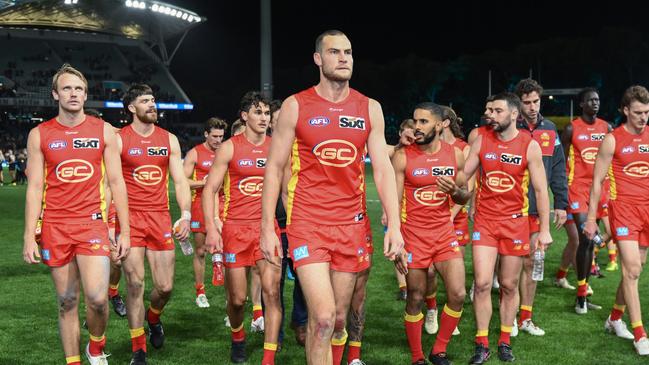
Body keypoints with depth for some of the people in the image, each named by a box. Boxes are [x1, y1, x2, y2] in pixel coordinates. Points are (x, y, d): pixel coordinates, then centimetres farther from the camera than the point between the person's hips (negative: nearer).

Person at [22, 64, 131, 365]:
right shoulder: (39, 135, 4)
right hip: (55, 227, 1)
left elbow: (116, 182, 4)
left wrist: (125, 232, 0)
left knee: (97, 297, -15)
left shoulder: (104, 131, 3)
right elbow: (34, 188, 4)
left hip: (92, 223, -1)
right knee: (66, 301, 6)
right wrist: (29, 236, -4)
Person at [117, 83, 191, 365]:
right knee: (135, 283, -5)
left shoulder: (169, 140, 11)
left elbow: (180, 181, 10)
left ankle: (153, 318, 36)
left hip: (160, 217, 3)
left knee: (165, 286, 1)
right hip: (129, 218, -3)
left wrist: (186, 215, -3)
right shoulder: (119, 139, 0)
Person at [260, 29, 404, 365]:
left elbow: (383, 169, 4)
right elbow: (274, 167, 0)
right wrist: (267, 228, -5)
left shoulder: (369, 109, 6)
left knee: (339, 318, 11)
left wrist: (394, 225, -6)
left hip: (350, 224, 3)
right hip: (308, 223, -3)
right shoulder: (296, 106, -2)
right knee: (322, 318, -13)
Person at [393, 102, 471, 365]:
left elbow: (465, 197, 11)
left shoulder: (455, 154, 2)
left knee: (458, 294, -4)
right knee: (415, 299, 3)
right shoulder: (402, 157, -8)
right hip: (413, 235, -3)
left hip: (445, 232, 3)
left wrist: (455, 190, -12)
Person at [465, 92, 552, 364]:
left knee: (509, 286, 8)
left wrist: (545, 229, -5)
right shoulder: (481, 140, 0)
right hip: (484, 220, 1)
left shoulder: (530, 146, -6)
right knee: (482, 283, -6)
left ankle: (505, 342, 22)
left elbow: (540, 189, -3)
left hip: (515, 221, -1)